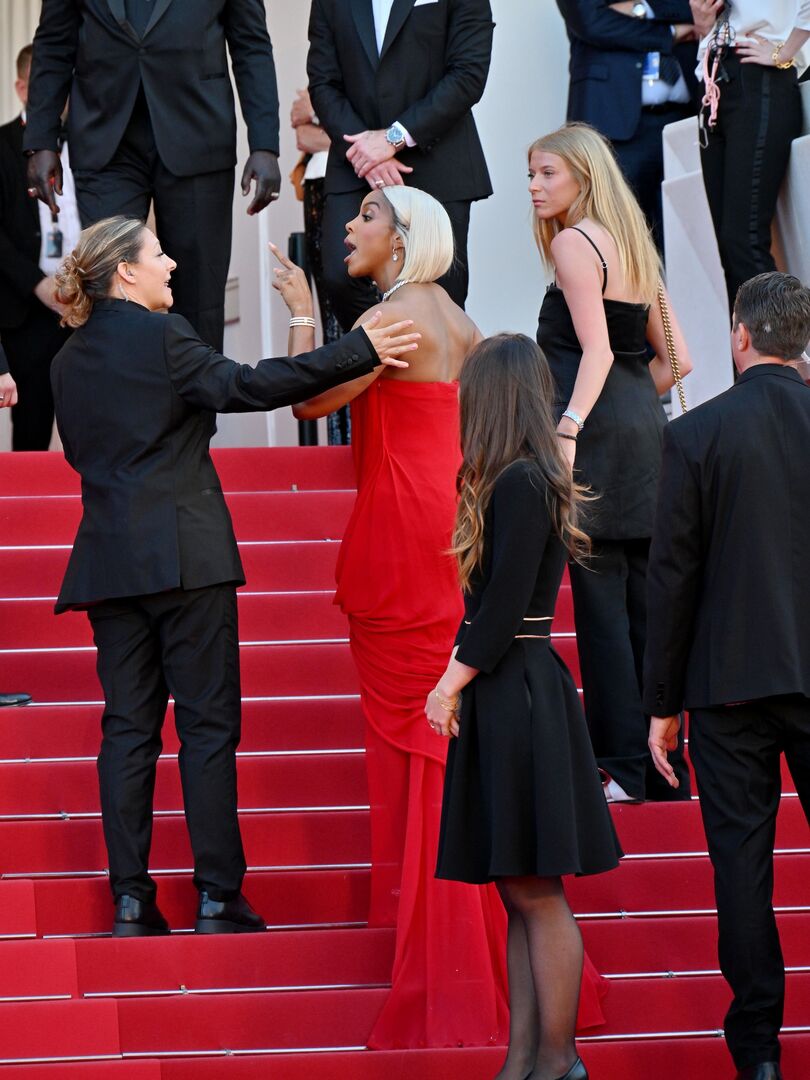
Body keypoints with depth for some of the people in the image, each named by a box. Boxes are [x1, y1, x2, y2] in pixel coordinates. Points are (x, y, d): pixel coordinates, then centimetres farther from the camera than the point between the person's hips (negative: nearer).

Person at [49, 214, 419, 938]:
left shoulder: (70, 359, 12)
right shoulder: (159, 335, -8)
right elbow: (245, 386, -17)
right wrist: (360, 352, -16)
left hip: (109, 558, 6)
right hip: (185, 553, -6)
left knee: (128, 727, 6)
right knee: (208, 723, -1)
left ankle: (131, 899, 3)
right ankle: (218, 897, -2)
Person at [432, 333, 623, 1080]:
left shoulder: (519, 485, -15)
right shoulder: (531, 481, 14)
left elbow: (502, 611, -18)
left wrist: (451, 685, -9)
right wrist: (460, 680, 10)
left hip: (519, 701, -10)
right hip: (507, 698, 10)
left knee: (534, 890, -5)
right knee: (521, 893, 9)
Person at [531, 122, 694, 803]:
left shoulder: (574, 242, -6)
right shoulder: (633, 247, 19)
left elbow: (597, 350, -17)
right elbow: (674, 358, 18)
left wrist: (569, 426, -25)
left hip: (598, 434, -9)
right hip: (645, 431, 9)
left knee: (600, 598, -7)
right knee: (642, 597, 9)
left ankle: (623, 766, -8)